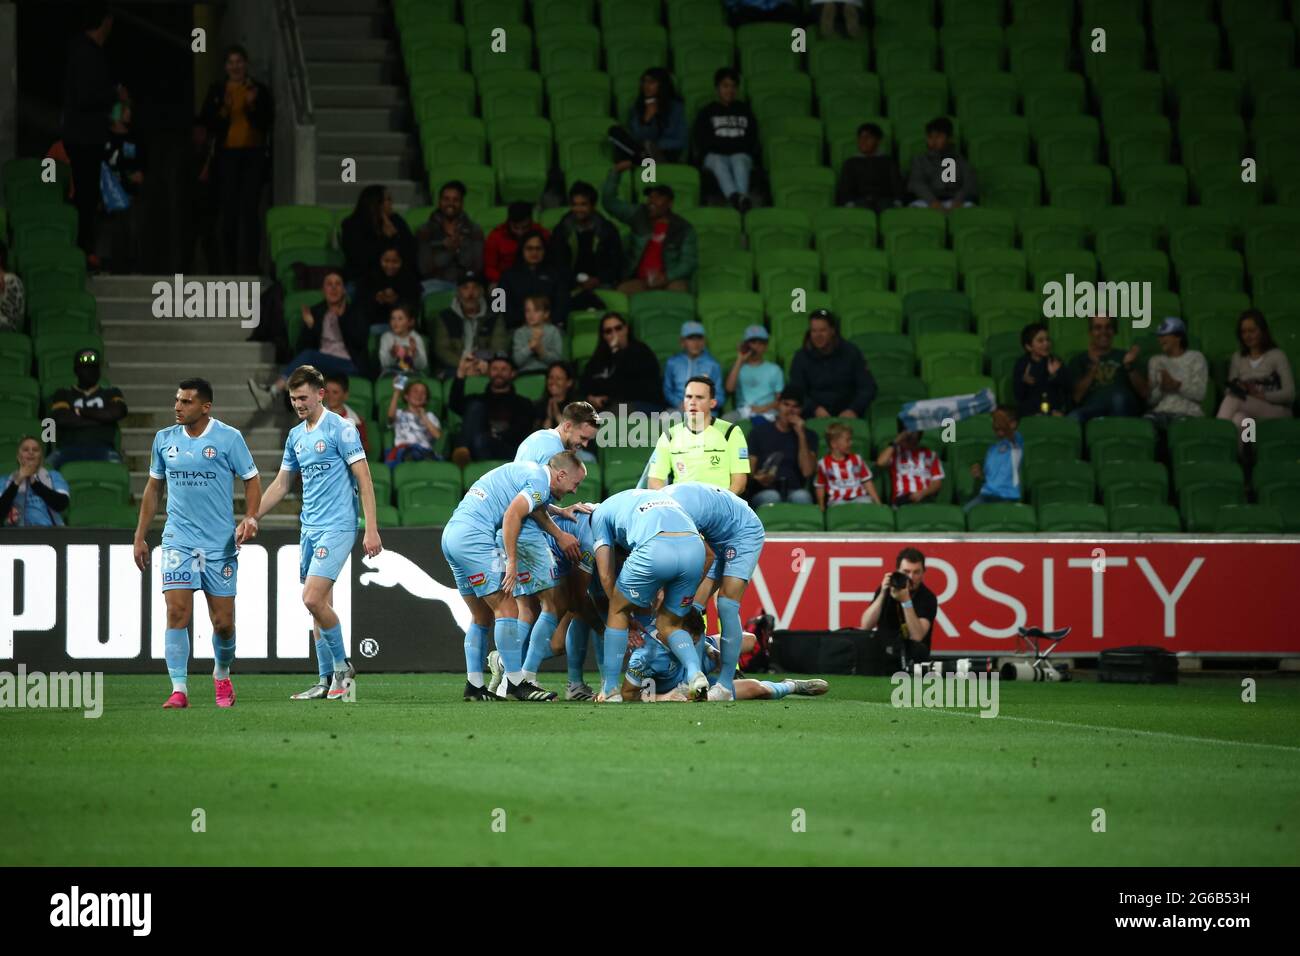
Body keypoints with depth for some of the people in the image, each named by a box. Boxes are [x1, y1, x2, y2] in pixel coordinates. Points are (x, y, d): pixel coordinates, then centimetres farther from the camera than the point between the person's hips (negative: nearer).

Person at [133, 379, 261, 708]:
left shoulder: (229, 438, -4)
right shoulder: (164, 439, 6)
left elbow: (252, 480, 2)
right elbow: (153, 488, 16)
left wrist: (249, 519, -14)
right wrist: (140, 537, 14)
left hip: (221, 544, -2)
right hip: (178, 541, 2)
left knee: (223, 622, 1)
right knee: (177, 613, -14)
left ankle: (221, 675, 30)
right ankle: (179, 690, -12)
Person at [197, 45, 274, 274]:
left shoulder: (260, 90, 8)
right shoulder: (217, 91, 9)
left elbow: (268, 122, 2)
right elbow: (205, 122, 4)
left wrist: (253, 105, -12)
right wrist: (223, 111, -12)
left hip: (253, 154, -1)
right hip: (226, 154, 1)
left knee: (249, 209, -9)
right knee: (228, 211, 0)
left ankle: (249, 262, -11)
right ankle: (228, 261, 6)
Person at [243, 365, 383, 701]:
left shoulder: (340, 429, -9)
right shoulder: (295, 436, 13)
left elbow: (364, 478, -10)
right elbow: (280, 485, 21)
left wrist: (371, 529, -16)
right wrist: (253, 517, 11)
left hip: (337, 527, -8)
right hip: (309, 528, 8)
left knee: (314, 599, -17)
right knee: (319, 604, 7)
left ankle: (342, 665, -1)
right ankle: (327, 680, 12)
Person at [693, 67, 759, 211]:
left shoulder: (745, 111, 25)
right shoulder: (706, 113, 20)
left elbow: (753, 140, 20)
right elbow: (701, 143, 10)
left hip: (741, 155, 1)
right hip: (714, 155, -1)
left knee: (739, 160, -36)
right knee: (719, 162, -37)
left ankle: (742, 196, -64)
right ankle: (734, 196, -67)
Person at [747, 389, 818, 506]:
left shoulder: (808, 436, 15)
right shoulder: (760, 432, 13)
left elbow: (807, 471, -1)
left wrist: (801, 435, -3)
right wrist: (758, 478, -17)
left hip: (794, 491, 0)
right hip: (764, 491, 0)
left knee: (802, 496, -35)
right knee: (771, 497, -37)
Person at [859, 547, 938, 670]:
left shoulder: (928, 598, -9)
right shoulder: (886, 590, 1)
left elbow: (917, 636, -22)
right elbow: (865, 626, -9)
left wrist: (906, 601, -29)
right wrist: (883, 594, -18)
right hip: (881, 653, 4)